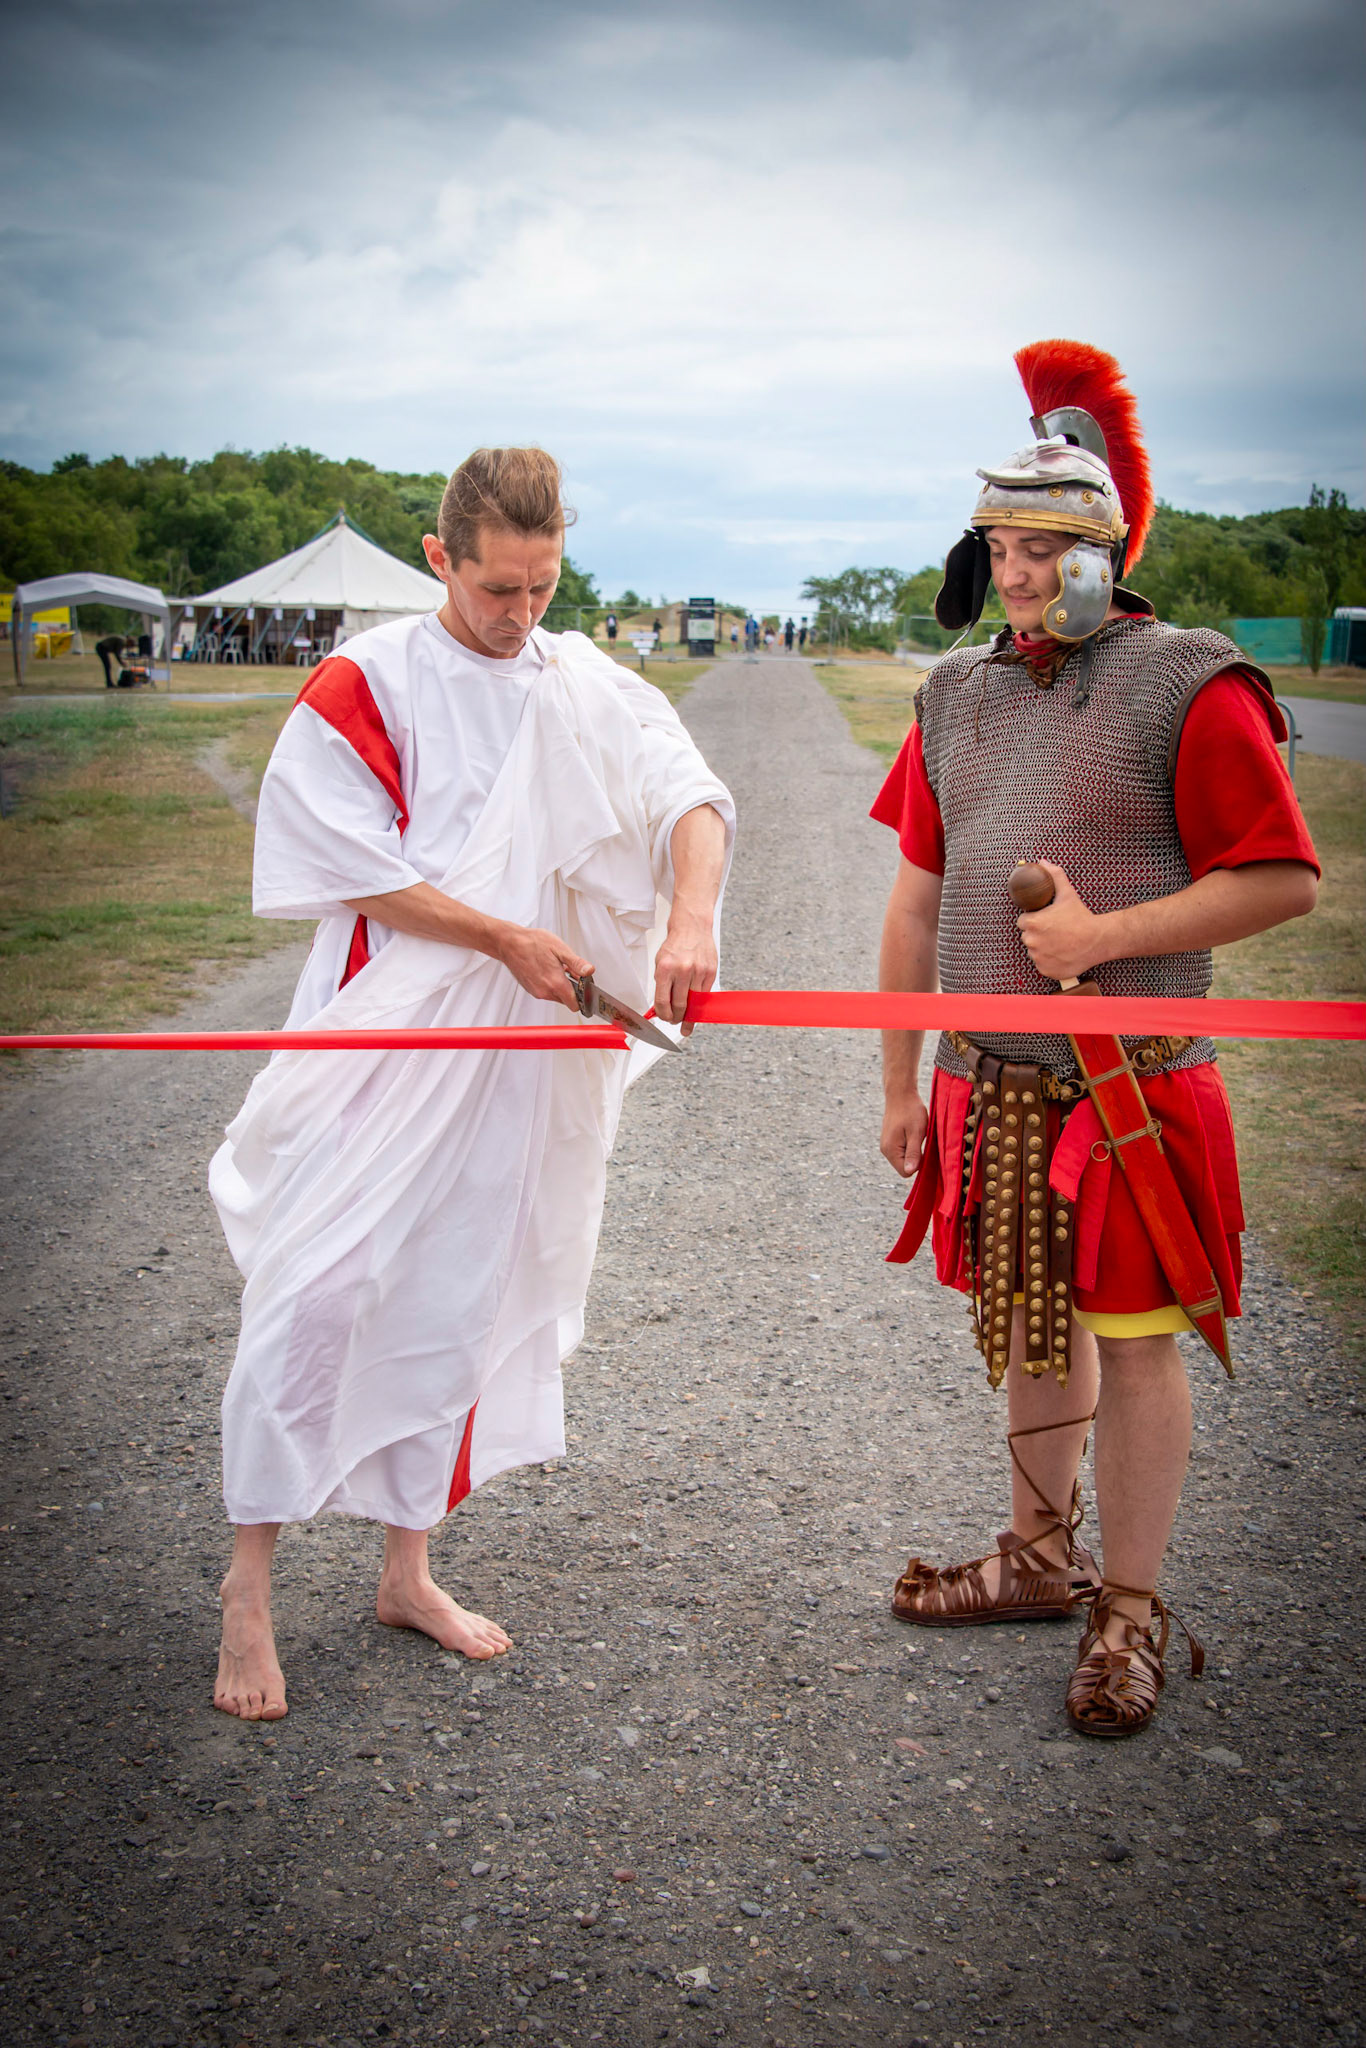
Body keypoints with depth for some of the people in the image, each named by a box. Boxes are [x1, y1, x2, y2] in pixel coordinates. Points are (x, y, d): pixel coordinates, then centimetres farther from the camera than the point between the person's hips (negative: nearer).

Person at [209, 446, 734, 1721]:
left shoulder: (587, 688, 7)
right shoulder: (366, 684, -5)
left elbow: (690, 795, -6)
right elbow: (355, 868, -9)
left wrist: (690, 915, -26)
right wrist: (506, 937, -15)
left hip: (522, 1049, 4)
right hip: (380, 1035, -4)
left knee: (458, 1307, 11)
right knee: (319, 1291, -9)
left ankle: (406, 1568, 25)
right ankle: (249, 1578, 8)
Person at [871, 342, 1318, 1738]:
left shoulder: (1188, 687, -8)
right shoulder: (956, 694, 9)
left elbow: (1283, 881, -10)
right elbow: (918, 900, 13)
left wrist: (1103, 932, -17)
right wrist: (901, 1081, 12)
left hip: (1133, 1090, -5)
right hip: (989, 1090, 6)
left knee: (1132, 1344, 3)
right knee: (1025, 1328, 16)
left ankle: (1128, 1611, 18)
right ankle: (1041, 1557, 34)